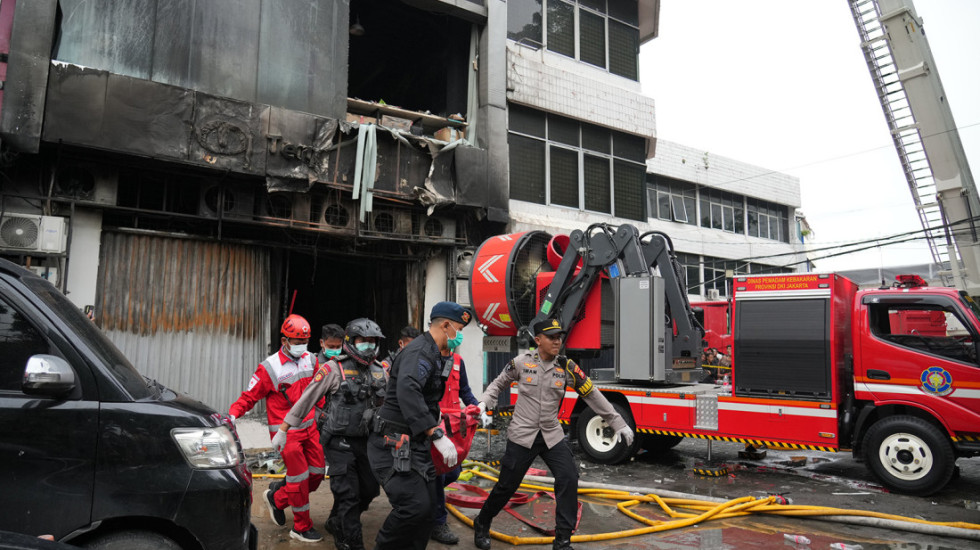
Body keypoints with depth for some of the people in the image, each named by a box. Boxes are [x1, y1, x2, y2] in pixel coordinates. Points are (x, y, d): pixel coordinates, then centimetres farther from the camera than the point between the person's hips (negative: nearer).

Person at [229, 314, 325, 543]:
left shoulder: (309, 359, 4)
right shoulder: (270, 367, -14)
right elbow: (250, 395, -11)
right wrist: (233, 414, -25)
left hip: (309, 427, 7)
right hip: (286, 431, -6)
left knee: (317, 473, 7)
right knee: (299, 477, -4)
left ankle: (277, 497, 31)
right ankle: (302, 528, 14)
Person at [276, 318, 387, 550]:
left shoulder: (379, 371, 5)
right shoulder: (334, 368, -10)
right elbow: (306, 399, -6)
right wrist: (282, 430, -4)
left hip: (366, 442, 6)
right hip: (340, 442, -6)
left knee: (369, 491, 13)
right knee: (348, 495, -4)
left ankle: (337, 524, 37)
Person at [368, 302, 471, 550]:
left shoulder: (438, 355, 14)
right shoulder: (419, 351, -18)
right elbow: (408, 392, -35)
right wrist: (437, 435, -37)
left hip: (417, 444, 10)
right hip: (395, 444, -10)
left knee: (427, 507, 8)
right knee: (415, 506, -18)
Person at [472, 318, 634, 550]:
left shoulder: (566, 366, -4)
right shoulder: (521, 362, -8)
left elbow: (592, 395, 0)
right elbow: (499, 384, 11)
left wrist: (619, 423, 1)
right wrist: (483, 403, -5)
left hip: (552, 435, 2)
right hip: (522, 435, -2)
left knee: (569, 479, -10)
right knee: (506, 486, 5)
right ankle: (482, 524, 31)